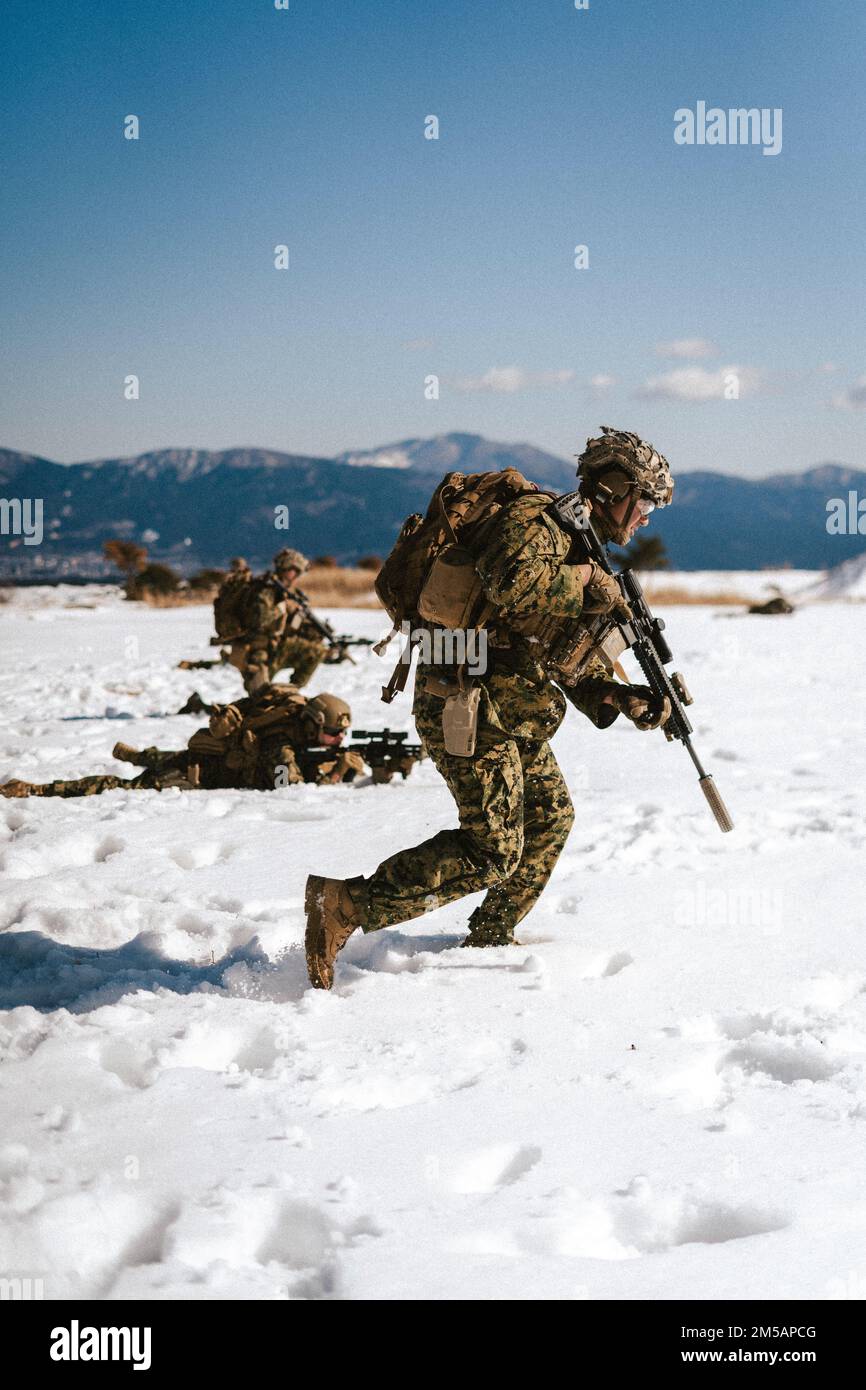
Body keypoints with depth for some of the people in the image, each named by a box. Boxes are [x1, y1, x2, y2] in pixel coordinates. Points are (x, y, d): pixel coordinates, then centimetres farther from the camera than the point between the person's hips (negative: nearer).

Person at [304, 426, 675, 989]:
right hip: (467, 704, -11)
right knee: (493, 849, -14)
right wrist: (584, 580, -19)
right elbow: (512, 583, -35)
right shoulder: (535, 519, -13)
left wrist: (623, 698, 4)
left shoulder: (583, 548, 19)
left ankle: (490, 937, 34)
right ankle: (344, 905, -17)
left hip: (509, 709, 11)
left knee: (550, 816, 21)